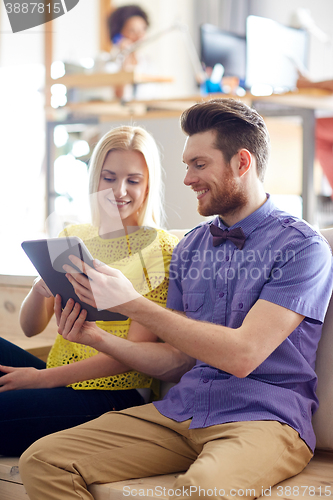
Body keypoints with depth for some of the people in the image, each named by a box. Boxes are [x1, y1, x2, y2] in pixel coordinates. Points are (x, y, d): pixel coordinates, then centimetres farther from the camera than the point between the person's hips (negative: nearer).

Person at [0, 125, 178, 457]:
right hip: (59, 378, 5)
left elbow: (134, 351, -10)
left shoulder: (162, 249, -3)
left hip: (116, 393, -5)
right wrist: (39, 290, -13)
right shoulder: (74, 238, 13)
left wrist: (45, 378, -15)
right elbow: (31, 328, 10)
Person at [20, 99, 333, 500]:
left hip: (262, 418, -6)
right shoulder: (189, 248, 15)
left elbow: (242, 355, -17)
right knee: (42, 461, -12)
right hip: (180, 411, 6)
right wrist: (99, 339, 1)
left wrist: (132, 304, -17)